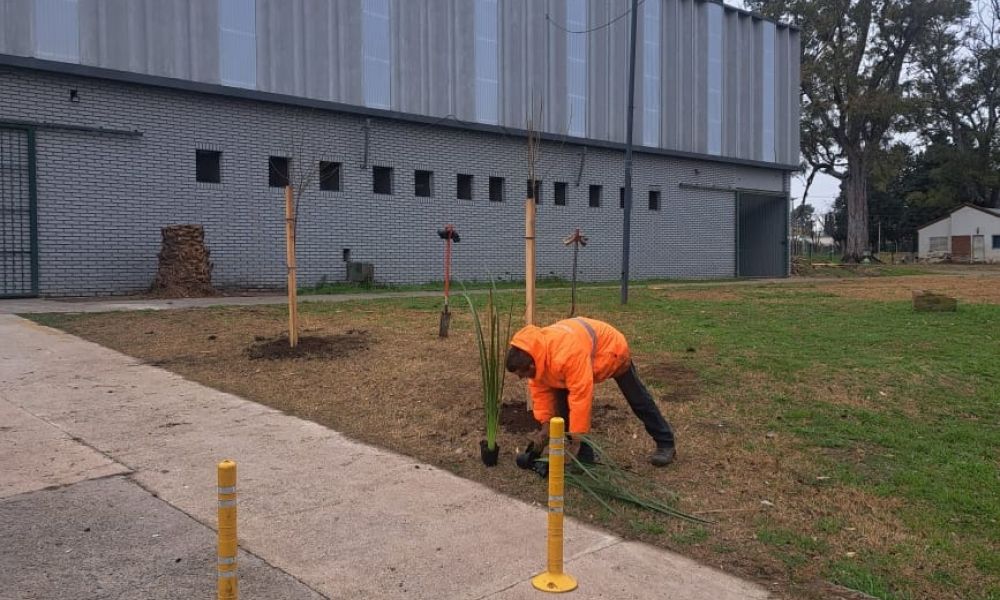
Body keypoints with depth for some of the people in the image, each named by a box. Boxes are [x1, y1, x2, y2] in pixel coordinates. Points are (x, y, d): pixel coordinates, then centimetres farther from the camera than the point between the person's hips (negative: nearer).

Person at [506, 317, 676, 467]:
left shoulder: (567, 355, -47)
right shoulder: (536, 353, -20)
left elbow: (581, 396, -44)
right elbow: (540, 390, -9)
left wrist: (576, 439, -36)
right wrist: (545, 426, -12)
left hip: (612, 351, -7)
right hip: (589, 354, 7)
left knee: (638, 400, 9)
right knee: (561, 402, -6)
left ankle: (666, 444, 27)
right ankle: (584, 457, 1)